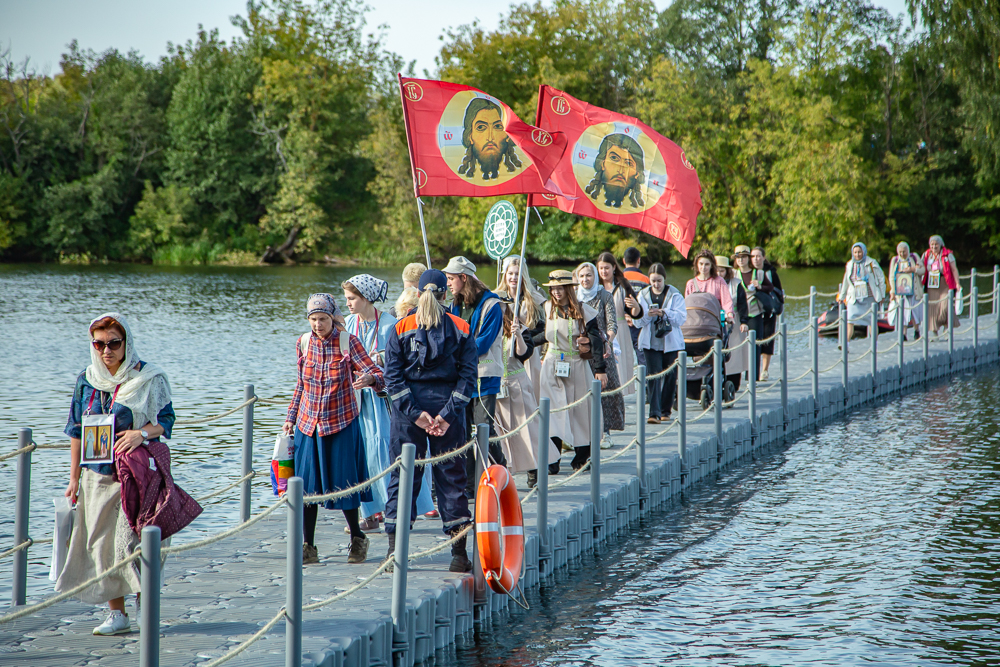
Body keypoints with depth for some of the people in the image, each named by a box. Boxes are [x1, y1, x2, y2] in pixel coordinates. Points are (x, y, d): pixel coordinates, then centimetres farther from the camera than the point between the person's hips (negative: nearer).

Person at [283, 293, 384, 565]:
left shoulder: (348, 342, -8)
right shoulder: (303, 343, 2)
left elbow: (376, 373, -11)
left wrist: (368, 378, -34)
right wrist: (291, 417, 12)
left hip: (342, 424, -3)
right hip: (308, 425, 3)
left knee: (343, 484, 0)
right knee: (307, 484, 1)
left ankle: (358, 538, 21)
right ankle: (308, 547, 8)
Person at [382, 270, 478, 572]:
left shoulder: (401, 328, 0)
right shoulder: (460, 329, 1)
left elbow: (392, 376, -7)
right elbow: (468, 375, -5)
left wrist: (414, 413, -8)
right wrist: (448, 414, -8)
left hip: (409, 410, 0)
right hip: (446, 405, 1)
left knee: (402, 475, 5)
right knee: (451, 475, 7)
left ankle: (395, 549, 1)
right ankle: (459, 551, 7)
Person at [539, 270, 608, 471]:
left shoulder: (583, 311, -5)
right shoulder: (547, 309, 3)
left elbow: (596, 340, -5)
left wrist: (600, 369, -9)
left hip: (577, 365, -2)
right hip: (552, 366, 2)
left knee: (580, 409, 4)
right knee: (552, 410, -7)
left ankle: (582, 455, 16)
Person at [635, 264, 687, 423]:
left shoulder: (674, 294, 1)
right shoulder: (644, 295, 6)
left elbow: (682, 317, -7)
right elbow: (638, 321, 2)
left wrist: (665, 313, -21)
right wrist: (647, 315, -19)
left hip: (671, 342, 0)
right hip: (651, 342, 0)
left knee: (670, 377, 6)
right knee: (653, 375, -10)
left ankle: (665, 410, 23)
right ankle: (654, 412, -15)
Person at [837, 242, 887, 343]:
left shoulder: (871, 264, -2)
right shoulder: (849, 265, 8)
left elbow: (881, 278, 4)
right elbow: (845, 282, 20)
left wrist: (882, 295, 3)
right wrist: (841, 297, 26)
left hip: (870, 297, -2)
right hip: (854, 299, 2)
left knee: (873, 322, 5)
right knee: (849, 321, -11)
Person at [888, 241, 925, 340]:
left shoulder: (914, 257, 7)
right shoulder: (894, 260, 9)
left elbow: (922, 270, 3)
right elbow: (891, 277, 7)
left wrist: (912, 269, -15)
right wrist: (892, 291, -2)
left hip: (913, 290, 0)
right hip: (900, 290, 1)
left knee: (914, 309, -1)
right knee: (902, 311, -7)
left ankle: (916, 330, 19)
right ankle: (903, 334, -6)